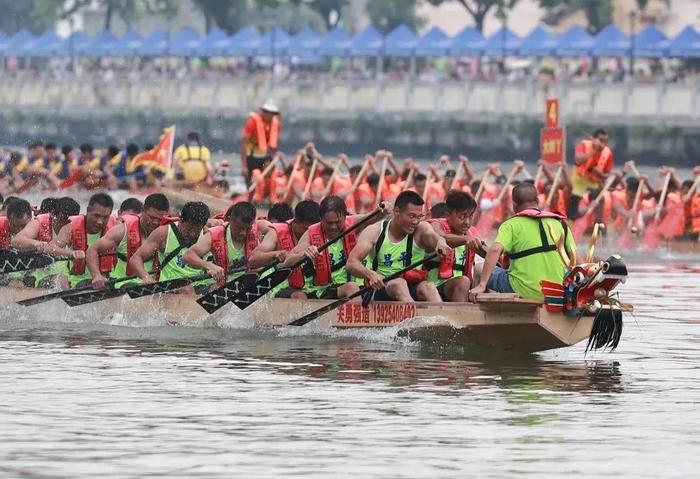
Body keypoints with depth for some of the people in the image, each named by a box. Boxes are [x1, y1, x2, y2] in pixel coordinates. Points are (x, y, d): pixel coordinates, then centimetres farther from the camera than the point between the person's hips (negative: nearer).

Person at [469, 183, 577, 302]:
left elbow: (495, 250, -18)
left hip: (524, 291, -5)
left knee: (480, 269, 15)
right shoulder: (559, 223, 10)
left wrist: (482, 285, -19)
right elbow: (573, 257, 11)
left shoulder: (512, 224, -3)